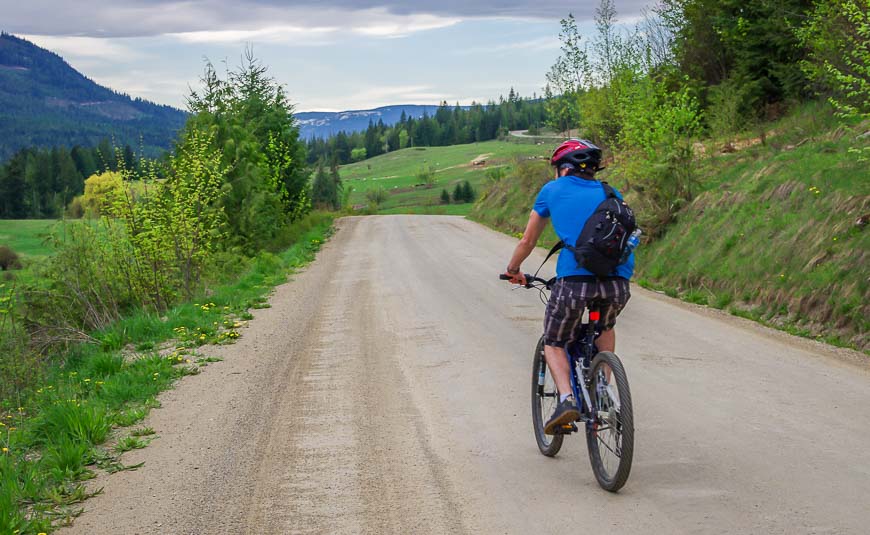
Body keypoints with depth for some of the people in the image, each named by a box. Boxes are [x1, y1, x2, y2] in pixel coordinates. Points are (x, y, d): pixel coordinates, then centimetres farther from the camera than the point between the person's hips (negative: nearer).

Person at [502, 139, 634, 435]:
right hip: (618, 281, 3)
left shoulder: (553, 190, 18)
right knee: (605, 327, 35)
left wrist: (513, 271, 43)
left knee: (554, 343, 18)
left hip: (575, 279, -3)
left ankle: (567, 399, -6)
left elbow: (528, 241, 26)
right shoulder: (611, 194, 25)